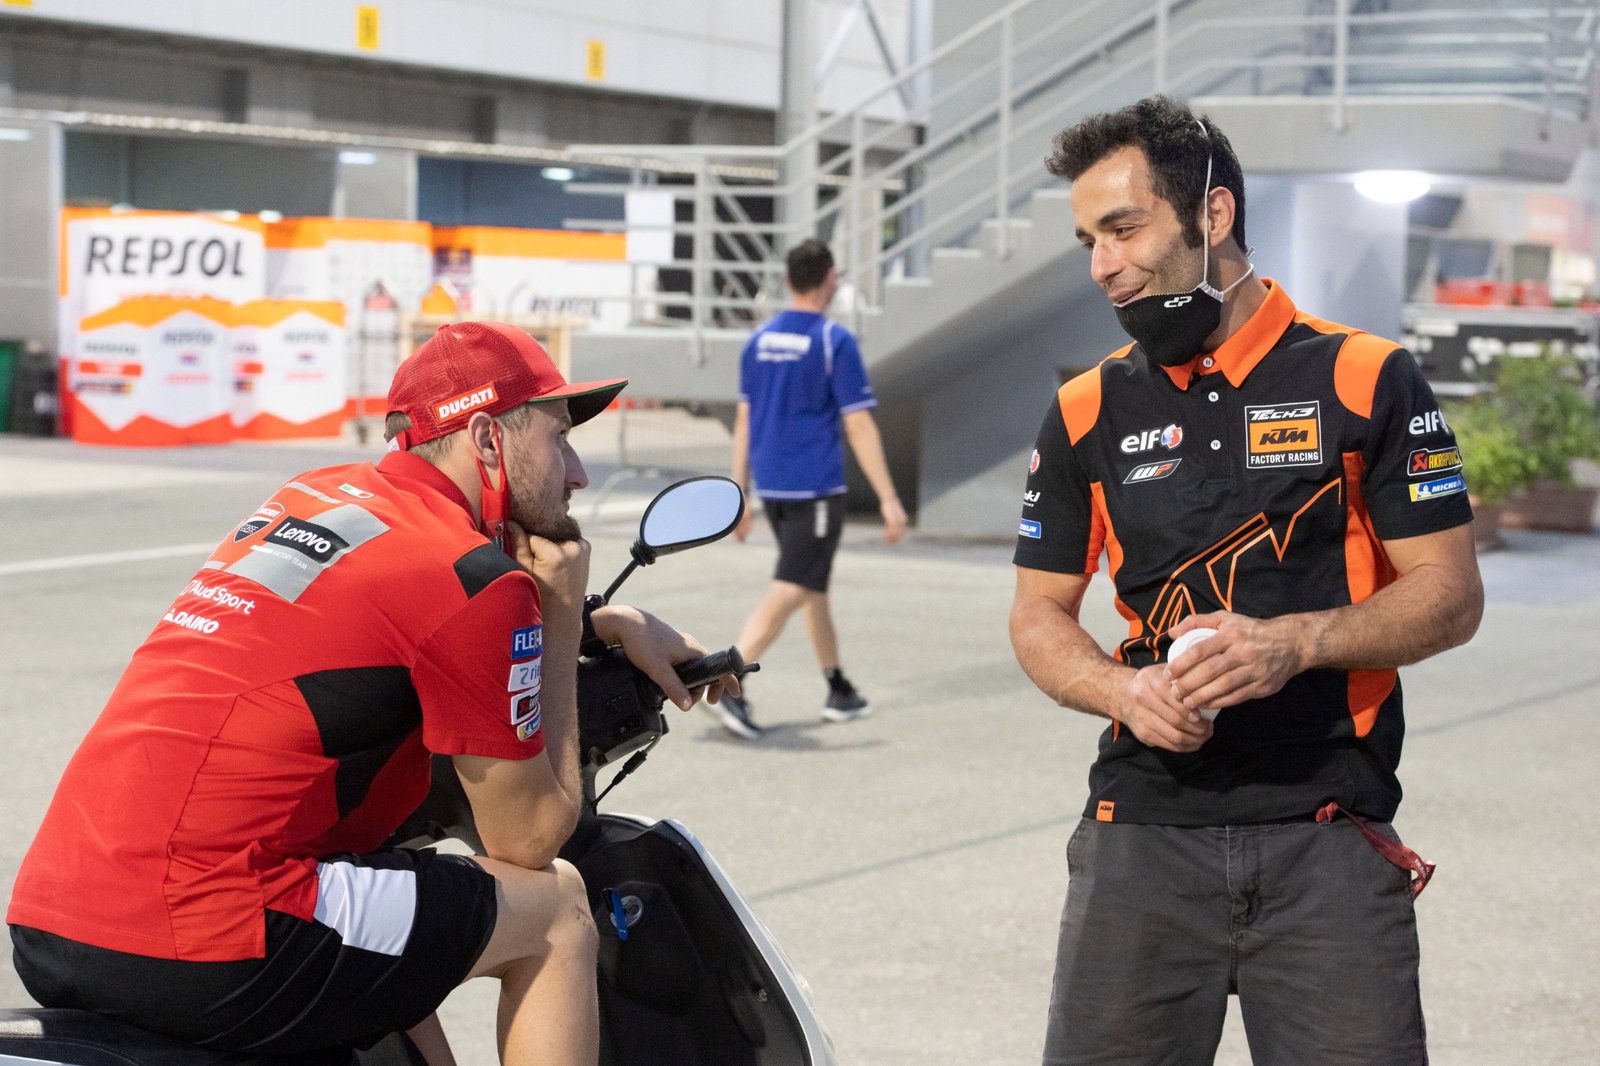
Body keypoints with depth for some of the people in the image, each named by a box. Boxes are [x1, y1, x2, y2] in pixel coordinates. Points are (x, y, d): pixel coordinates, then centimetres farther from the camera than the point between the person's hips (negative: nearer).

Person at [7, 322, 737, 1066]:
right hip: (207, 960, -9)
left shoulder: (315, 495, 17)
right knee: (554, 910, 8)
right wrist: (565, 617, 9)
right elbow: (528, 839, 2)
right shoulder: (477, 578, -7)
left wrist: (607, 622, 38)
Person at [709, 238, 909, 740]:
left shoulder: (759, 340, 8)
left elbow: (743, 420, 10)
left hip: (770, 486, 7)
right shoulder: (835, 341, -11)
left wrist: (741, 496, 16)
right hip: (815, 487, -7)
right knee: (790, 591, -8)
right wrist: (888, 499, -9)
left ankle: (839, 691, 27)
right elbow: (858, 426, -13)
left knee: (815, 586, 18)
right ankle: (729, 684, -20)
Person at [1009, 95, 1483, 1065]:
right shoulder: (1088, 412, 9)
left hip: (1330, 842, -2)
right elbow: (1040, 616, 13)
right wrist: (1125, 691, -8)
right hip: (1143, 831, 2)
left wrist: (1297, 641, -17)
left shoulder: (1366, 380, 1)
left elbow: (1451, 595, 0)